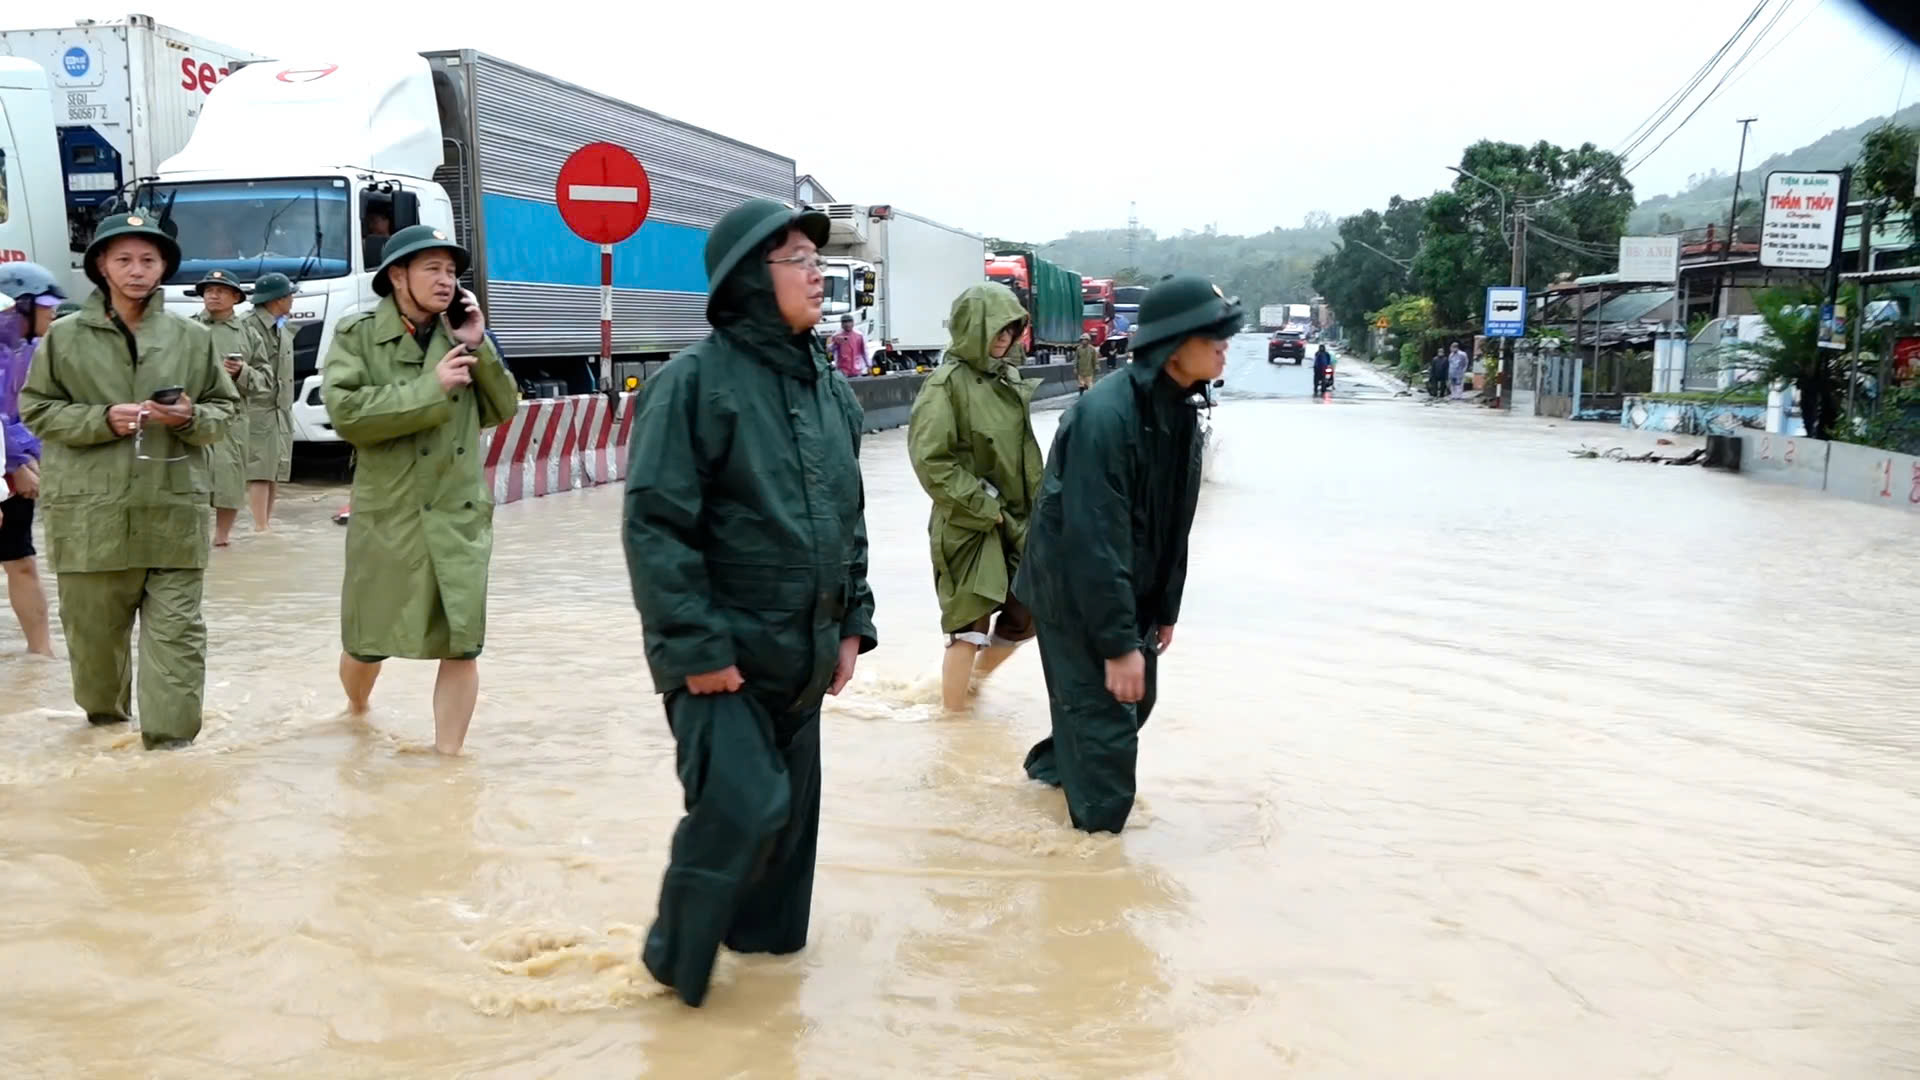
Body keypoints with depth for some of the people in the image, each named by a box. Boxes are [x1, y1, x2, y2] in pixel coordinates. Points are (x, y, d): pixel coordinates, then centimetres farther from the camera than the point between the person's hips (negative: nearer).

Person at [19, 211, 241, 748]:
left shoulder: (192, 336, 5)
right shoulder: (65, 336, 3)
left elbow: (225, 407, 10)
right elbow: (37, 408, 5)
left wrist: (192, 418, -12)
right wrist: (101, 419, -11)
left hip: (174, 510, 0)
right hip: (91, 512, 0)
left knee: (176, 631, -2)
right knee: (94, 627, 13)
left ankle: (171, 739, 2)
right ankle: (104, 713, 37)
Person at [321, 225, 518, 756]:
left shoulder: (460, 334, 8)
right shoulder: (357, 334, -3)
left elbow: (502, 411, 6)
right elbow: (346, 412, -17)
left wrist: (479, 347, -6)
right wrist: (431, 388, -18)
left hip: (460, 514, 2)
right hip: (388, 514, -2)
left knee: (462, 644, -1)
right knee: (367, 642, 12)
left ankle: (447, 756, 10)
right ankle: (357, 710, 44)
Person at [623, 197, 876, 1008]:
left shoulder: (830, 386, 9)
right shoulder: (694, 380, -15)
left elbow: (850, 518, 16)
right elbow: (655, 525, -18)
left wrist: (852, 624, 11)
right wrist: (693, 647, -19)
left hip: (802, 653, 7)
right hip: (722, 653, -7)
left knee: (793, 805, 15)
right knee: (740, 805, -11)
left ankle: (766, 938, 35)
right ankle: (675, 958, 12)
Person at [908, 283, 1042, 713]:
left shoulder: (1008, 378, 7)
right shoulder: (946, 384, -15)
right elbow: (930, 463, -19)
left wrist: (1036, 503, 10)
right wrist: (985, 508, -16)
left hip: (1017, 520, 7)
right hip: (968, 525, -7)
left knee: (1029, 613, 12)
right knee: (970, 625, 0)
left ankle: (975, 678, 36)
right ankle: (953, 717, 17)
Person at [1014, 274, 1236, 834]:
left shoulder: (1181, 411, 0)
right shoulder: (1105, 414, -29)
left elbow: (1172, 524, 9)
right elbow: (1094, 539, -30)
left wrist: (1164, 610, 13)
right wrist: (1118, 642, -27)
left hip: (1131, 591, 9)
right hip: (1074, 591, -9)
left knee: (1135, 700, 20)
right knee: (1105, 714, -2)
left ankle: (1057, 765, 46)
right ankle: (1100, 835, 16)